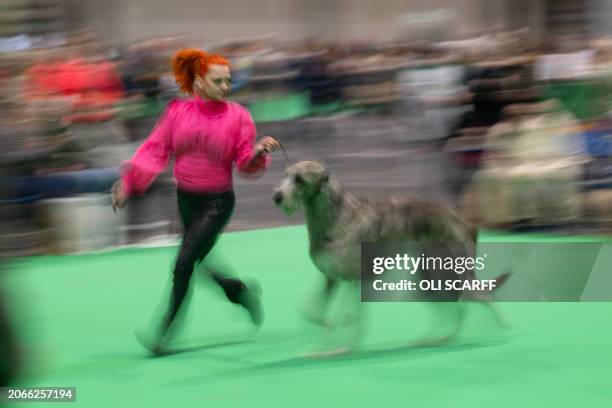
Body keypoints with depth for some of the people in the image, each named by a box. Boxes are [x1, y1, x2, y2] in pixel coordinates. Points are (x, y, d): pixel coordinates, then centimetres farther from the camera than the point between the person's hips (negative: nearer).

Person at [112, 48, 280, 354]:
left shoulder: (237, 116, -8)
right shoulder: (178, 111, -2)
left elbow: (245, 163, -6)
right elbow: (155, 149, -2)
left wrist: (258, 152, -28)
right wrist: (129, 183, -8)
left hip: (217, 202, -4)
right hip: (186, 199, 4)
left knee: (184, 264, -12)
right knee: (197, 266, 14)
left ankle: (163, 335, -6)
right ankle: (243, 292, 41)